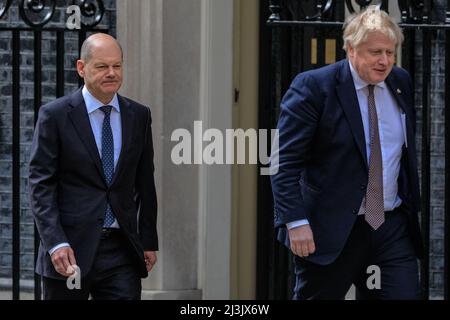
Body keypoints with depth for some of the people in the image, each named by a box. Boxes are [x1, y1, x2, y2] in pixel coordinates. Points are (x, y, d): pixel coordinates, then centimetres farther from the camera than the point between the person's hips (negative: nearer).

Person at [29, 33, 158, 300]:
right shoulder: (55, 115, -4)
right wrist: (56, 244, -16)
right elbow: (41, 185, -7)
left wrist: (149, 241, 11)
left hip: (122, 248, 3)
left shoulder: (139, 116, 9)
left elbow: (145, 183, 14)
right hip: (70, 249, -3)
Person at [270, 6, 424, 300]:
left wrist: (412, 207, 16)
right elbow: (285, 162, -12)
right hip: (330, 230, -5)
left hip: (392, 228, 5)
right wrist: (296, 221, -19)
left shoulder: (401, 83, 9)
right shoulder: (312, 87, -10)